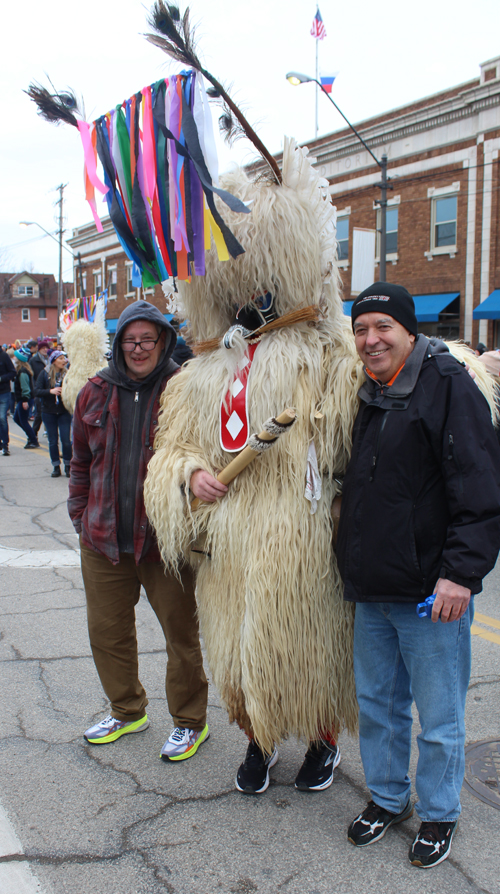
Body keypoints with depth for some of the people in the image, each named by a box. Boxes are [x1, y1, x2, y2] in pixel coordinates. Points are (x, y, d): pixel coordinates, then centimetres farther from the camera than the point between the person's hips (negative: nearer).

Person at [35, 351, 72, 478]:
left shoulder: (67, 374, -1)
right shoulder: (45, 374, -1)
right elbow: (36, 391, -7)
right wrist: (50, 391, -20)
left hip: (64, 411, 0)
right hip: (49, 412, 1)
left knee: (66, 440, -2)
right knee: (53, 441, 6)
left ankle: (67, 466, 13)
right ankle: (56, 467, 17)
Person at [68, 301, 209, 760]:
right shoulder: (96, 392, 6)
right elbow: (82, 461, 15)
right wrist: (80, 515, 12)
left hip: (165, 539, -4)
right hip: (103, 538, 5)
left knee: (181, 631, 8)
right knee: (107, 630, 16)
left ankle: (190, 721, 27)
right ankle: (127, 710, 38)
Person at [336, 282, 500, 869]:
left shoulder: (448, 386, -11)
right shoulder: (370, 395, 13)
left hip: (432, 594, -7)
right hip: (372, 589, 7)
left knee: (438, 717, 7)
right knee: (376, 704, 18)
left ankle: (438, 815, 27)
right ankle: (387, 798, 37)